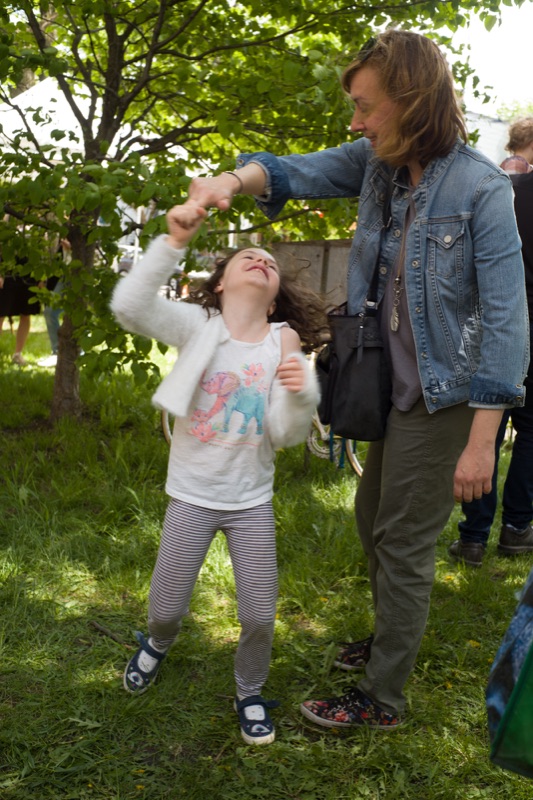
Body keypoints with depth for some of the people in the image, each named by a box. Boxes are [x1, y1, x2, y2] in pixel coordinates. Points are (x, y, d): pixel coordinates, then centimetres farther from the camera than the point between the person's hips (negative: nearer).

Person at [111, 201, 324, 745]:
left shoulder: (282, 343, -7)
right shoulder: (198, 325, -11)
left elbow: (286, 435, -10)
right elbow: (128, 306, -29)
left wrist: (300, 394, -31)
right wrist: (174, 242, -37)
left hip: (252, 500, 1)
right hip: (192, 495, -1)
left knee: (259, 617, 7)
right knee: (166, 608, 12)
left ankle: (250, 692, 37)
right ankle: (157, 644, 50)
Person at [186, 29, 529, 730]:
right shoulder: (377, 162, 0)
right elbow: (301, 172, 1)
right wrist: (236, 180, -24)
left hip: (444, 398, -8)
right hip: (394, 388, 8)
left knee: (403, 544, 2)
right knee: (372, 520, 22)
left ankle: (381, 699, 19)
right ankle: (390, 640, 45)